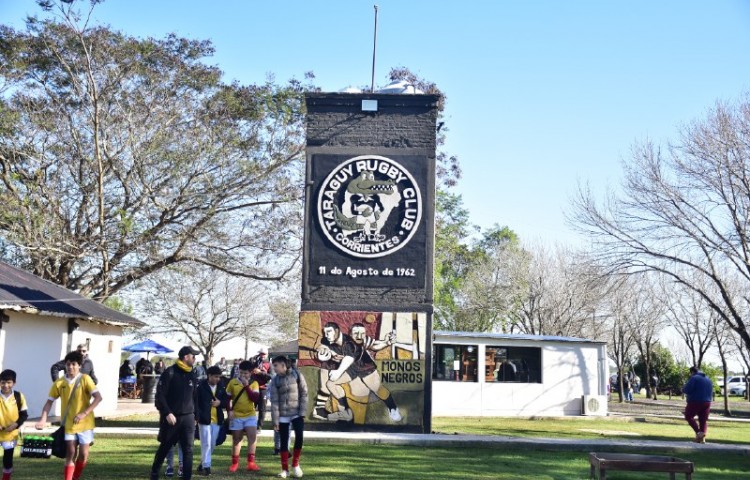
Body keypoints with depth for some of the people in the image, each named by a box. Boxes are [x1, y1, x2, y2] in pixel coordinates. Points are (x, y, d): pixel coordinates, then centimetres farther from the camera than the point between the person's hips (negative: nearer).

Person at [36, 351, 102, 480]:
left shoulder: (85, 379, -10)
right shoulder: (59, 383, -2)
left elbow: (98, 397, -16)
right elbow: (49, 401, 4)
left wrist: (84, 413, -23)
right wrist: (43, 419, -9)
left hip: (85, 423, -1)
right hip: (69, 424, 2)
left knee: (83, 454, 2)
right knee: (71, 454, 0)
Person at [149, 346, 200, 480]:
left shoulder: (191, 375, 10)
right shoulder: (170, 373, -9)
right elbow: (160, 396, -12)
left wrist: (194, 415, 13)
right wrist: (167, 413, -19)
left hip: (187, 418, 4)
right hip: (171, 418, -4)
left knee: (188, 450, -2)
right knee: (164, 447, 10)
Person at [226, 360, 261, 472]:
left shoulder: (254, 383, -1)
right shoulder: (233, 382, -2)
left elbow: (255, 398, -13)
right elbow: (227, 398, 4)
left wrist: (247, 386, -16)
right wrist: (229, 411, -7)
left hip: (250, 415, 0)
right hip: (236, 416, 0)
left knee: (252, 437, -11)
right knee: (236, 439, 8)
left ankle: (251, 462, -6)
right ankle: (235, 463, 18)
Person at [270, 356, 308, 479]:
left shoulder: (297, 375, -4)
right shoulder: (275, 381, 0)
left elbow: (304, 394, -2)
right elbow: (274, 401, -3)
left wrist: (302, 412, -9)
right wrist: (275, 420, -8)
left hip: (297, 413, -1)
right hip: (283, 416, 2)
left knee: (299, 437, -16)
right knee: (283, 442, 2)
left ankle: (295, 464, 2)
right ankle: (285, 469, 12)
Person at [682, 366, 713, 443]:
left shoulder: (694, 378, -9)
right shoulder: (708, 379, 16)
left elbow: (686, 390, -17)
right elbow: (711, 392, 23)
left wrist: (683, 389, 5)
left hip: (695, 402, -6)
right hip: (707, 402, 6)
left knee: (688, 416, 9)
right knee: (703, 420, 10)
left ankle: (698, 432, -10)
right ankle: (702, 438, -5)